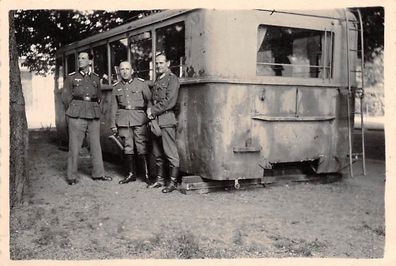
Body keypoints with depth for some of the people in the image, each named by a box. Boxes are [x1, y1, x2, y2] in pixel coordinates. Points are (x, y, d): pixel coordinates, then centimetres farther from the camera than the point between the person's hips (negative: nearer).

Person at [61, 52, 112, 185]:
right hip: (77, 116, -3)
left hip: (94, 115, 3)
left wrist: (95, 110, 12)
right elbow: (66, 96, 6)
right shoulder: (71, 77, 6)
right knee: (74, 145, -3)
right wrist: (73, 111, 3)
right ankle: (71, 176, 4)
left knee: (96, 145, 6)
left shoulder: (96, 78, 13)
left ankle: (98, 173, 14)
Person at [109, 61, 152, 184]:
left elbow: (150, 100, 4)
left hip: (139, 119, -3)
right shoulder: (116, 87, 12)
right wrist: (113, 124, 10)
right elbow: (114, 107, 13)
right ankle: (131, 174, 16)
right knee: (128, 147, 7)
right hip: (123, 120, 3)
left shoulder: (141, 83, 4)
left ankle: (147, 174, 2)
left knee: (142, 147, -6)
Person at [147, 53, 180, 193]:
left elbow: (170, 102, -14)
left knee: (170, 152, -5)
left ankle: (173, 182, 0)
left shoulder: (172, 79, -5)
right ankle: (160, 179, 20)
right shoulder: (157, 80, 20)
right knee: (157, 152, 11)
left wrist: (153, 111, -9)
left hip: (167, 120, -8)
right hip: (155, 120, 8)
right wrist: (150, 110, 2)